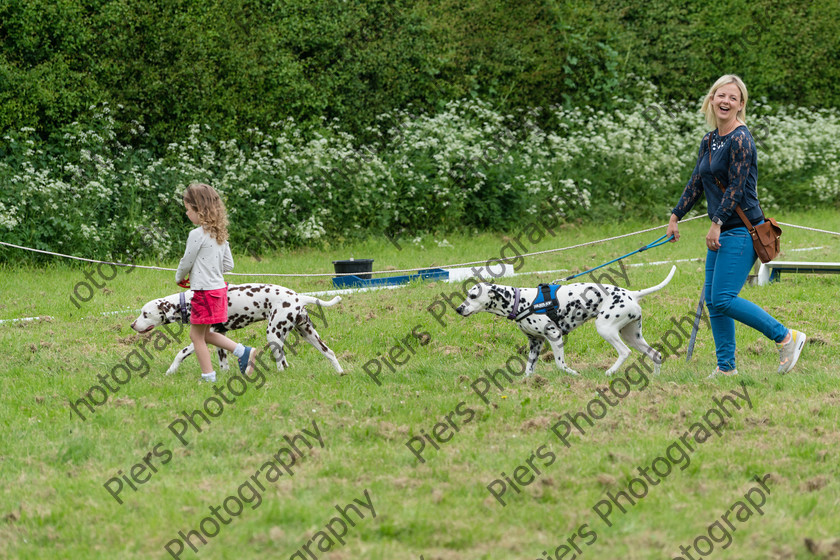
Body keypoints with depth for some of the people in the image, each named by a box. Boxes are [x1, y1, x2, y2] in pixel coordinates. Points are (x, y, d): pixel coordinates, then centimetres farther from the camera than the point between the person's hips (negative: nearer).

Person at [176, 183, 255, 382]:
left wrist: (179, 278, 10)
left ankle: (208, 377, 6)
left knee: (197, 335, 4)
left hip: (204, 291, -9)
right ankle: (244, 352, 13)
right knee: (204, 334, 19)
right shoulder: (219, 233, 8)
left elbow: (186, 262, -10)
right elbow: (229, 265, 12)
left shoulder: (197, 234, -18)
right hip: (218, 287, 9)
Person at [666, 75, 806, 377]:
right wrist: (675, 217, 17)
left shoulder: (740, 139, -13)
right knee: (712, 300, 7)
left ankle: (786, 337, -4)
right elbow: (696, 184, 20)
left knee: (723, 299, -13)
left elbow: (736, 188, -17)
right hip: (721, 231, 9)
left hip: (742, 230, -9)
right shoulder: (709, 141, 13)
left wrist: (717, 223, -20)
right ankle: (726, 367, 13)